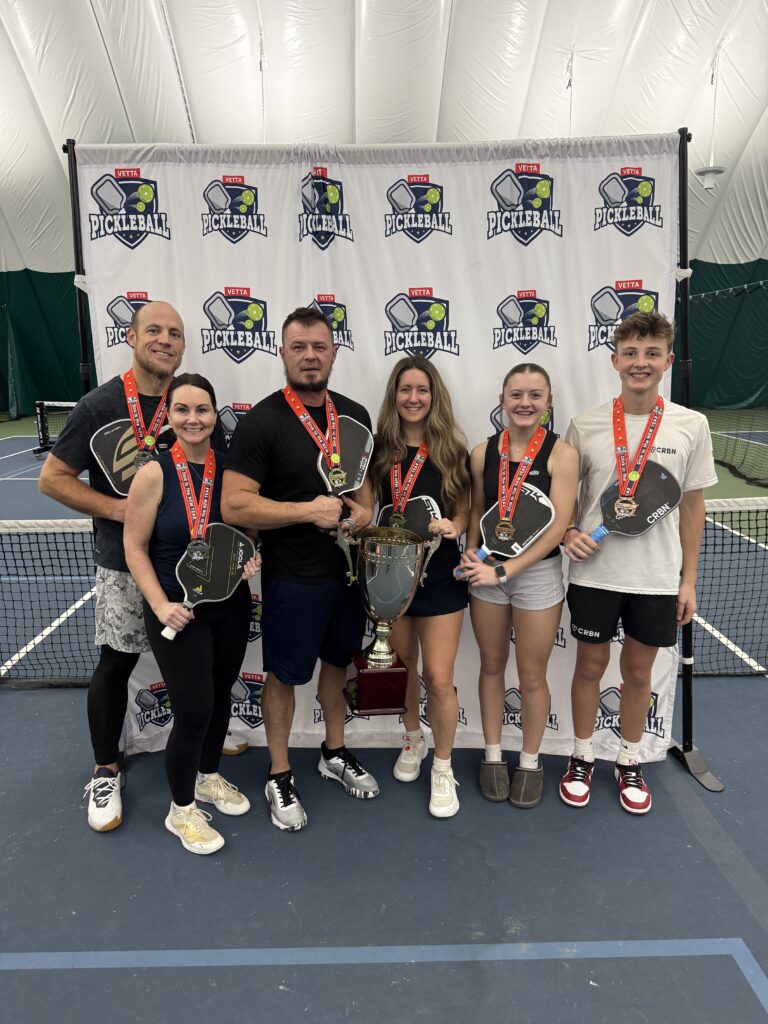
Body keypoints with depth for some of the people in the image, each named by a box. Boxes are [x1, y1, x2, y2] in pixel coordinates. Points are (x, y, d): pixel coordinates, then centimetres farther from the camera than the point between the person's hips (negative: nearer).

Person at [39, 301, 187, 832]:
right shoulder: (99, 406, -8)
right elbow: (53, 478, -6)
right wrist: (118, 508, -16)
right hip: (124, 561, -3)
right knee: (116, 663, 4)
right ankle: (106, 773, 23)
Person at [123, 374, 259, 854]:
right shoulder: (154, 473, -13)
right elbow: (135, 548, -10)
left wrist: (251, 557, -9)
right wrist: (161, 605, -18)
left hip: (231, 605, 5)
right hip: (178, 612, -4)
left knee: (220, 697, 19)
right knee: (193, 711, -1)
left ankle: (209, 777, 45)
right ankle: (182, 809, 25)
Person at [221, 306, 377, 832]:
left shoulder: (355, 415, 3)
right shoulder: (262, 422, -15)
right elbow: (234, 505, -21)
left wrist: (365, 509, -5)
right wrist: (310, 510, -24)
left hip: (348, 568, 6)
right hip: (292, 577, -5)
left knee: (338, 660, 21)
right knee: (285, 675, 10)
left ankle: (335, 753, 44)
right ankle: (280, 777, 30)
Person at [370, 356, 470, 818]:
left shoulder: (452, 451, -3)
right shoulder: (379, 448, 1)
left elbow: (464, 511, 2)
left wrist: (452, 527, -19)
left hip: (439, 573, -2)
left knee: (439, 678, -2)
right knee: (402, 667, 18)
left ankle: (443, 768, 20)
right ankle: (414, 740, 44)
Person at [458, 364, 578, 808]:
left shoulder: (561, 453, -11)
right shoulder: (483, 453, 0)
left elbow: (557, 526, -15)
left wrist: (505, 571, -17)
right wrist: (471, 555, -7)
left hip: (538, 573, -3)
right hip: (486, 572, 3)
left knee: (532, 675, 9)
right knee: (492, 666, 15)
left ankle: (530, 762, 31)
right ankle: (494, 755, 33)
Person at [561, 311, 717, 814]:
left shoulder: (691, 425, -3)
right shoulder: (584, 425, -4)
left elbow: (692, 505, 3)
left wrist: (689, 579, 4)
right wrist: (570, 532, -13)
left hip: (658, 578, 1)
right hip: (594, 573, 0)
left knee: (639, 672, 14)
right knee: (590, 667, 12)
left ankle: (629, 762, 35)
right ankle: (582, 758, 32)